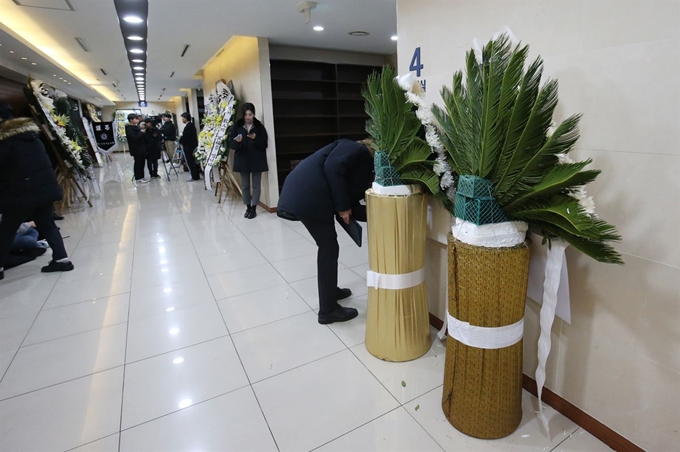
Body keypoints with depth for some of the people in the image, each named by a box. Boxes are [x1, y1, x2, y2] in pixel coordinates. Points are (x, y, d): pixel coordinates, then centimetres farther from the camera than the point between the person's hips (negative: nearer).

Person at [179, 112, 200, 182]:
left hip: (188, 147, -9)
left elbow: (184, 137, -20)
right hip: (193, 146, 9)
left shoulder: (187, 127, -19)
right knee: (194, 162, 14)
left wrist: (180, 141, -1)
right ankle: (197, 176, 20)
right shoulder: (192, 125, 10)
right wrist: (182, 138, 10)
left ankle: (194, 177, 1)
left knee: (191, 162, -3)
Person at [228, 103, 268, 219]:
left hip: (257, 160, -1)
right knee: (245, 185, 9)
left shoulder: (259, 126, -2)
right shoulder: (237, 126, 1)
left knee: (256, 185, 3)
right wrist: (237, 141, -22)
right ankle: (248, 207, 22)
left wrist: (255, 139, -20)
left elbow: (264, 144, -4)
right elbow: (231, 145, -1)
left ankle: (254, 208, 13)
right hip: (242, 160, 2)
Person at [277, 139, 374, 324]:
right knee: (329, 249, -1)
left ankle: (330, 289, 39)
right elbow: (333, 166, -16)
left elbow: (352, 207, 18)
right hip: (307, 194, -10)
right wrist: (342, 206, -11)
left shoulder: (364, 170, 26)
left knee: (327, 246, 21)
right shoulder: (358, 150, 2)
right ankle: (328, 310, 10)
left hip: (305, 194, 10)